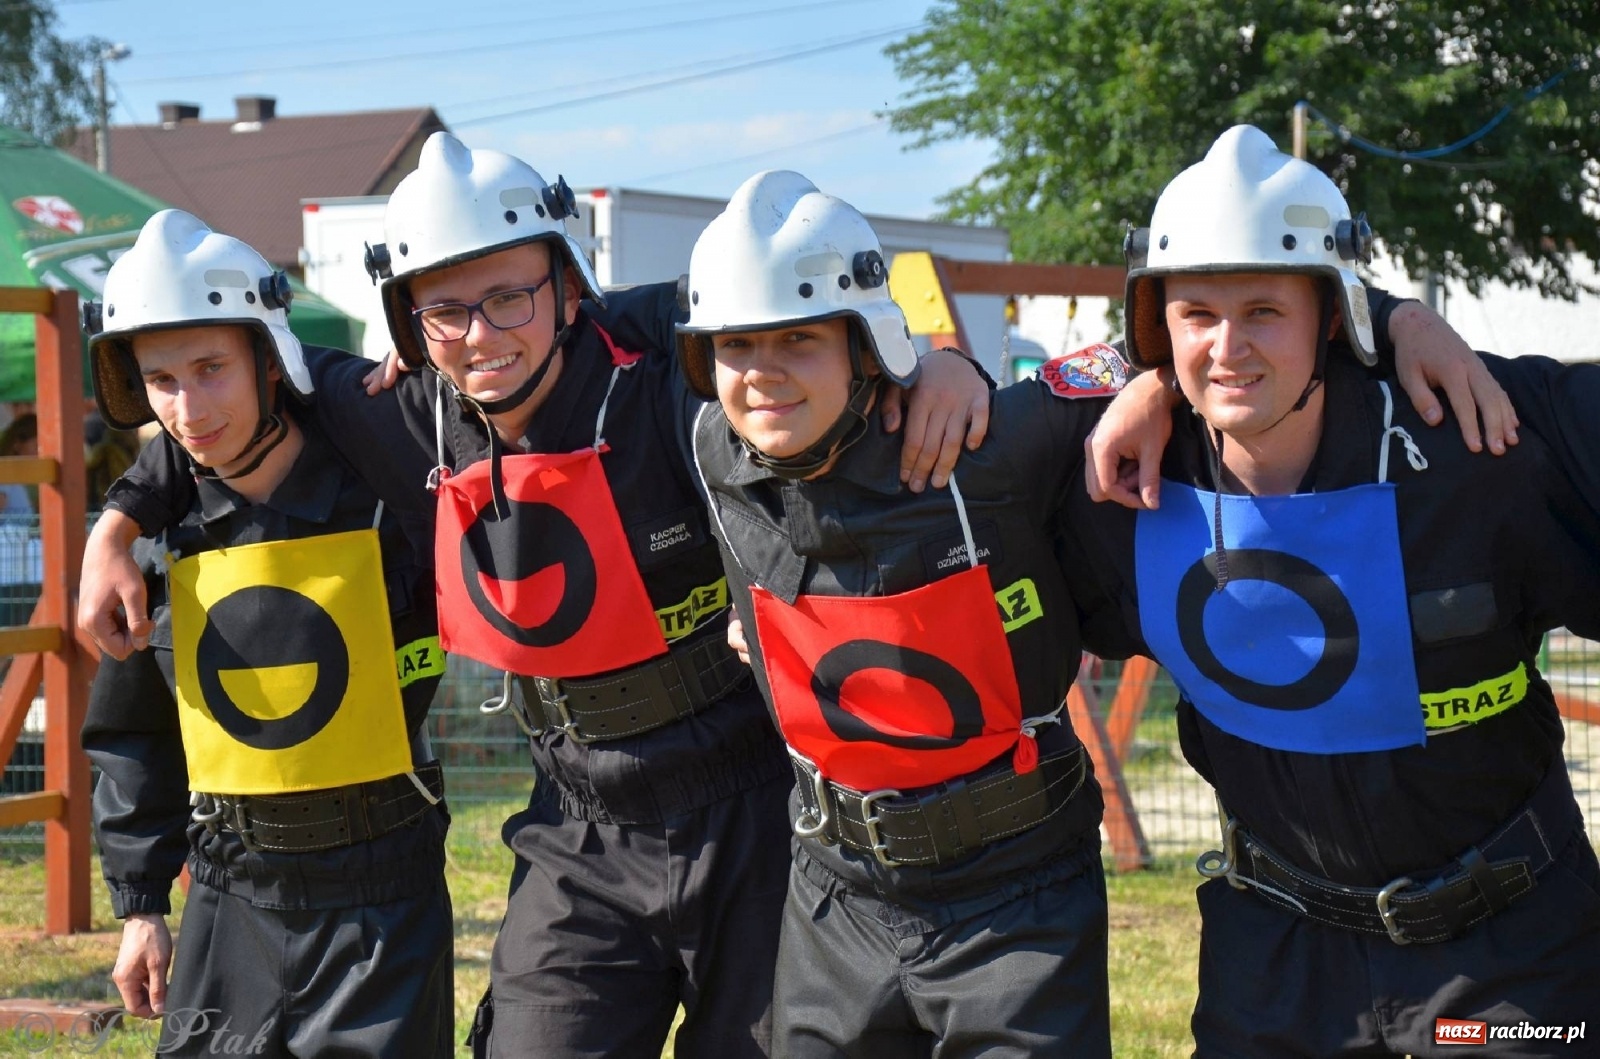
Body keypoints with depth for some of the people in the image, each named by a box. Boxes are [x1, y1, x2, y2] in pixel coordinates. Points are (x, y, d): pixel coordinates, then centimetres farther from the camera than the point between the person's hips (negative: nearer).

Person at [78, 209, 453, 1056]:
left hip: (381, 893, -3)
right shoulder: (161, 536, 2)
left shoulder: (380, 499, -10)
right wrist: (139, 904, 11)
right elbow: (133, 735, 12)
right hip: (232, 892, 4)